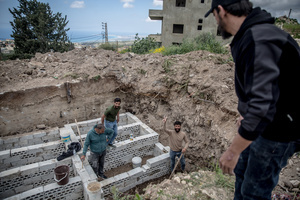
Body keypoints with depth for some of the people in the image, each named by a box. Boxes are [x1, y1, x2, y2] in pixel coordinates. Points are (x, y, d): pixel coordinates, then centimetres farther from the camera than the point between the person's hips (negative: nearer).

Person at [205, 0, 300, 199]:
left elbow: (262, 104, -34)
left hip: (277, 132, -10)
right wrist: (247, 115, 25)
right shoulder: (251, 35, 6)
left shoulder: (259, 41, -28)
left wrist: (232, 151, -28)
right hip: (262, 125, 10)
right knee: (242, 170, 25)